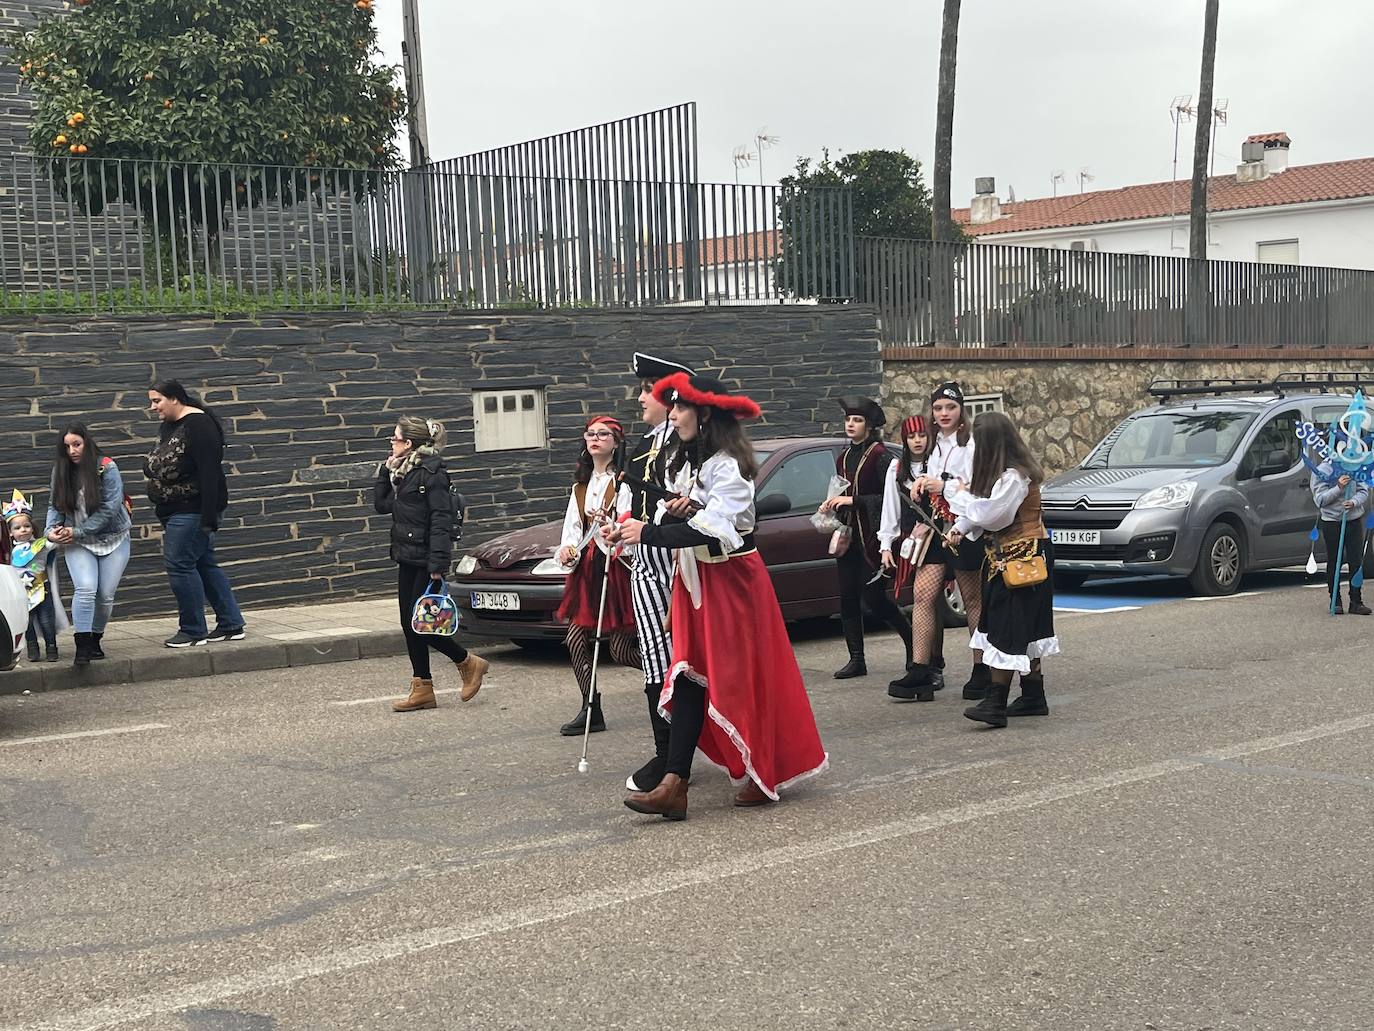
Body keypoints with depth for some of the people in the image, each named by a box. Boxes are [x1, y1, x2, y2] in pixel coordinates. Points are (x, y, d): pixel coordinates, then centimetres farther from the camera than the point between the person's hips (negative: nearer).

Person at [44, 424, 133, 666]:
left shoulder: (106, 468, -12)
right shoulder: (61, 471, -1)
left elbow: (109, 509, -16)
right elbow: (55, 505, 6)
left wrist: (77, 532, -18)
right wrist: (51, 530, -13)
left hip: (112, 538, -1)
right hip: (78, 543, 1)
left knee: (106, 595, 1)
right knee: (85, 590, -18)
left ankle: (95, 641, 21)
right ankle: (82, 648, -18)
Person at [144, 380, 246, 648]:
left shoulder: (197, 425, -16)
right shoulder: (169, 427, 14)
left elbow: (210, 472, -22)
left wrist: (209, 517, -26)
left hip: (194, 511, -10)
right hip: (175, 512, 10)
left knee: (179, 565, -8)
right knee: (204, 564, 11)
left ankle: (193, 631, 2)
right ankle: (231, 625, 17)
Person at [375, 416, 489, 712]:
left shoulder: (431, 472, -14)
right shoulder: (404, 472, 13)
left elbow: (441, 520, -18)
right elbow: (381, 505, 17)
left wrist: (438, 564, -23)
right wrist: (386, 471, 7)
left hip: (425, 561, -9)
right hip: (407, 559, 9)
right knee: (409, 624, 8)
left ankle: (469, 663, 12)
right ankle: (422, 689, 15)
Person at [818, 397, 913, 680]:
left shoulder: (879, 455, -9)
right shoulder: (843, 457, 15)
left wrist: (853, 500, -19)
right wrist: (831, 504, 6)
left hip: (871, 536, -7)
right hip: (848, 534, 7)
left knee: (873, 596, -6)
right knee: (848, 597, 3)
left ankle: (912, 641, 15)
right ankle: (856, 659, 8)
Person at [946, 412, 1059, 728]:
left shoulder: (1014, 477, -20)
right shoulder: (1003, 473, 11)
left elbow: (991, 515, -23)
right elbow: (986, 510, 15)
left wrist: (960, 495, -9)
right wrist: (961, 528, -1)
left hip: (1019, 559, -10)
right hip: (1006, 557, 10)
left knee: (1007, 629, -12)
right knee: (1024, 630, 13)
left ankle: (996, 703, -14)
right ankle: (1033, 697, 19)